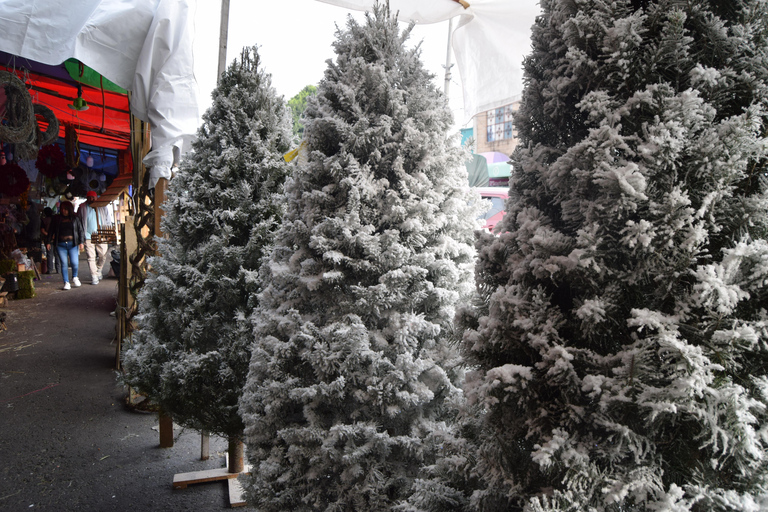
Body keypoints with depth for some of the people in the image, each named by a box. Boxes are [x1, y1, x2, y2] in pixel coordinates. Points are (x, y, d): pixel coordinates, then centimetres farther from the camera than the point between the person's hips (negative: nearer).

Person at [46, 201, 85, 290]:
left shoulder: (75, 218, 8)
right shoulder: (56, 219, 9)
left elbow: (81, 230, 8)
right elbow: (51, 231, 12)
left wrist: (81, 242, 0)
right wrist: (49, 242, 6)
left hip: (72, 243, -1)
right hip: (60, 244, 1)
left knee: (74, 262, -9)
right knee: (64, 264, -2)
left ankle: (75, 277, 19)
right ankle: (66, 283, 4)